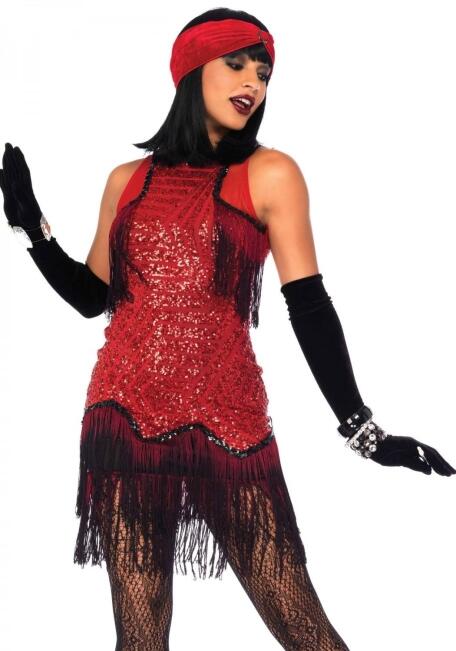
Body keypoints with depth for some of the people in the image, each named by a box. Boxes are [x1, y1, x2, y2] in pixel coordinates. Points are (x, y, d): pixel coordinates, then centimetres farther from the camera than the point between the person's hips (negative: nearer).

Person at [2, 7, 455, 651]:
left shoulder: (269, 174, 4)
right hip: (125, 421, 3)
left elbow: (309, 306, -2)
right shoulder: (128, 180, 14)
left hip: (226, 422, -2)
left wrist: (360, 427, -9)